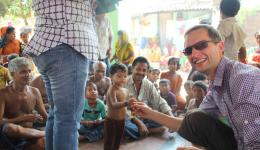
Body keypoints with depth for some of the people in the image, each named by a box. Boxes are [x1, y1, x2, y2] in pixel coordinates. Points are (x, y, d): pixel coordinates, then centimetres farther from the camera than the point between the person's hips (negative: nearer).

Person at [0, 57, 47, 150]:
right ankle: (47, 133, -18)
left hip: (28, 135, 1)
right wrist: (24, 118, -26)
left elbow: (45, 116, 11)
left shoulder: (35, 92, 7)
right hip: (10, 138, -1)